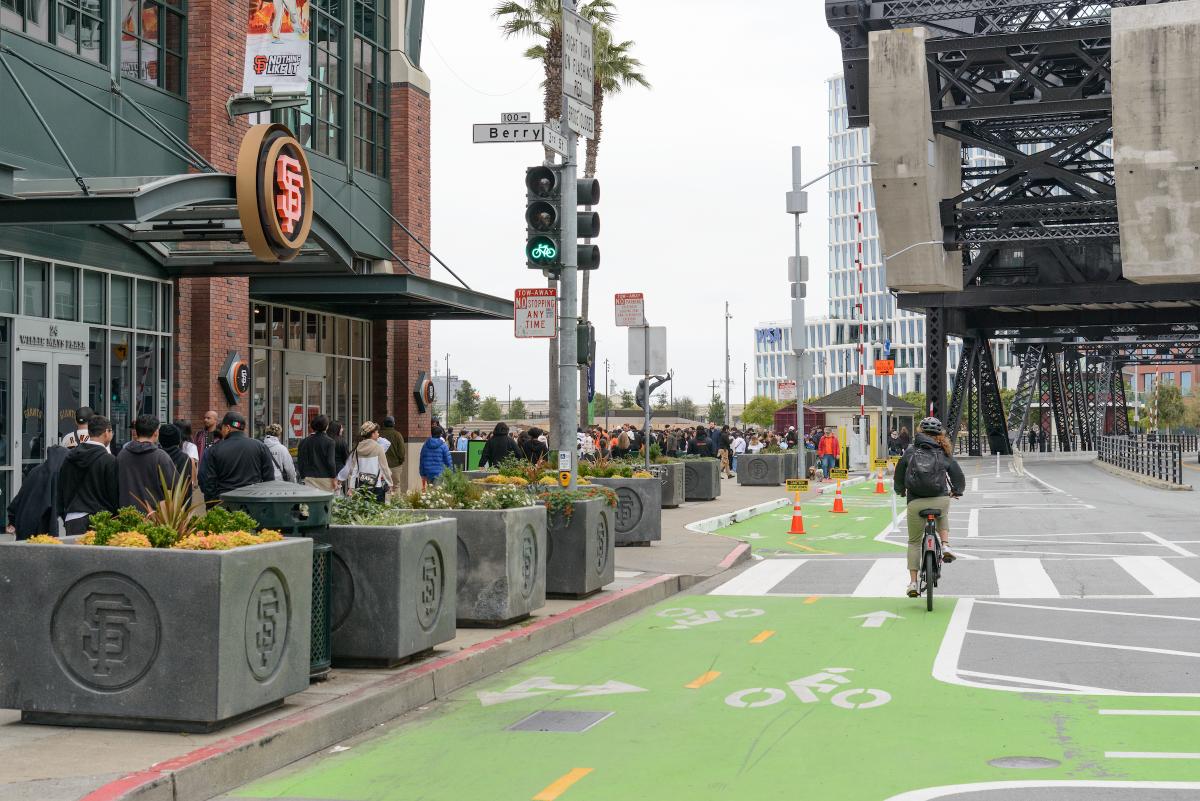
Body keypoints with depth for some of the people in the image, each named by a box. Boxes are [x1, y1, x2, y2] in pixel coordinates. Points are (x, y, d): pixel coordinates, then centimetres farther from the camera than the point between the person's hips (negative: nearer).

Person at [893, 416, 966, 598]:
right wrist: (957, 491, 34)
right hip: (940, 500, 0)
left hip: (915, 503, 0)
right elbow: (958, 476, 12)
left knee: (914, 542, 16)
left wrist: (900, 491, 38)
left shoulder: (910, 452, 8)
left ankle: (913, 582, 13)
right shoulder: (944, 454, 7)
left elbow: (899, 475, 17)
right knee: (943, 514, 39)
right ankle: (945, 546, 18)